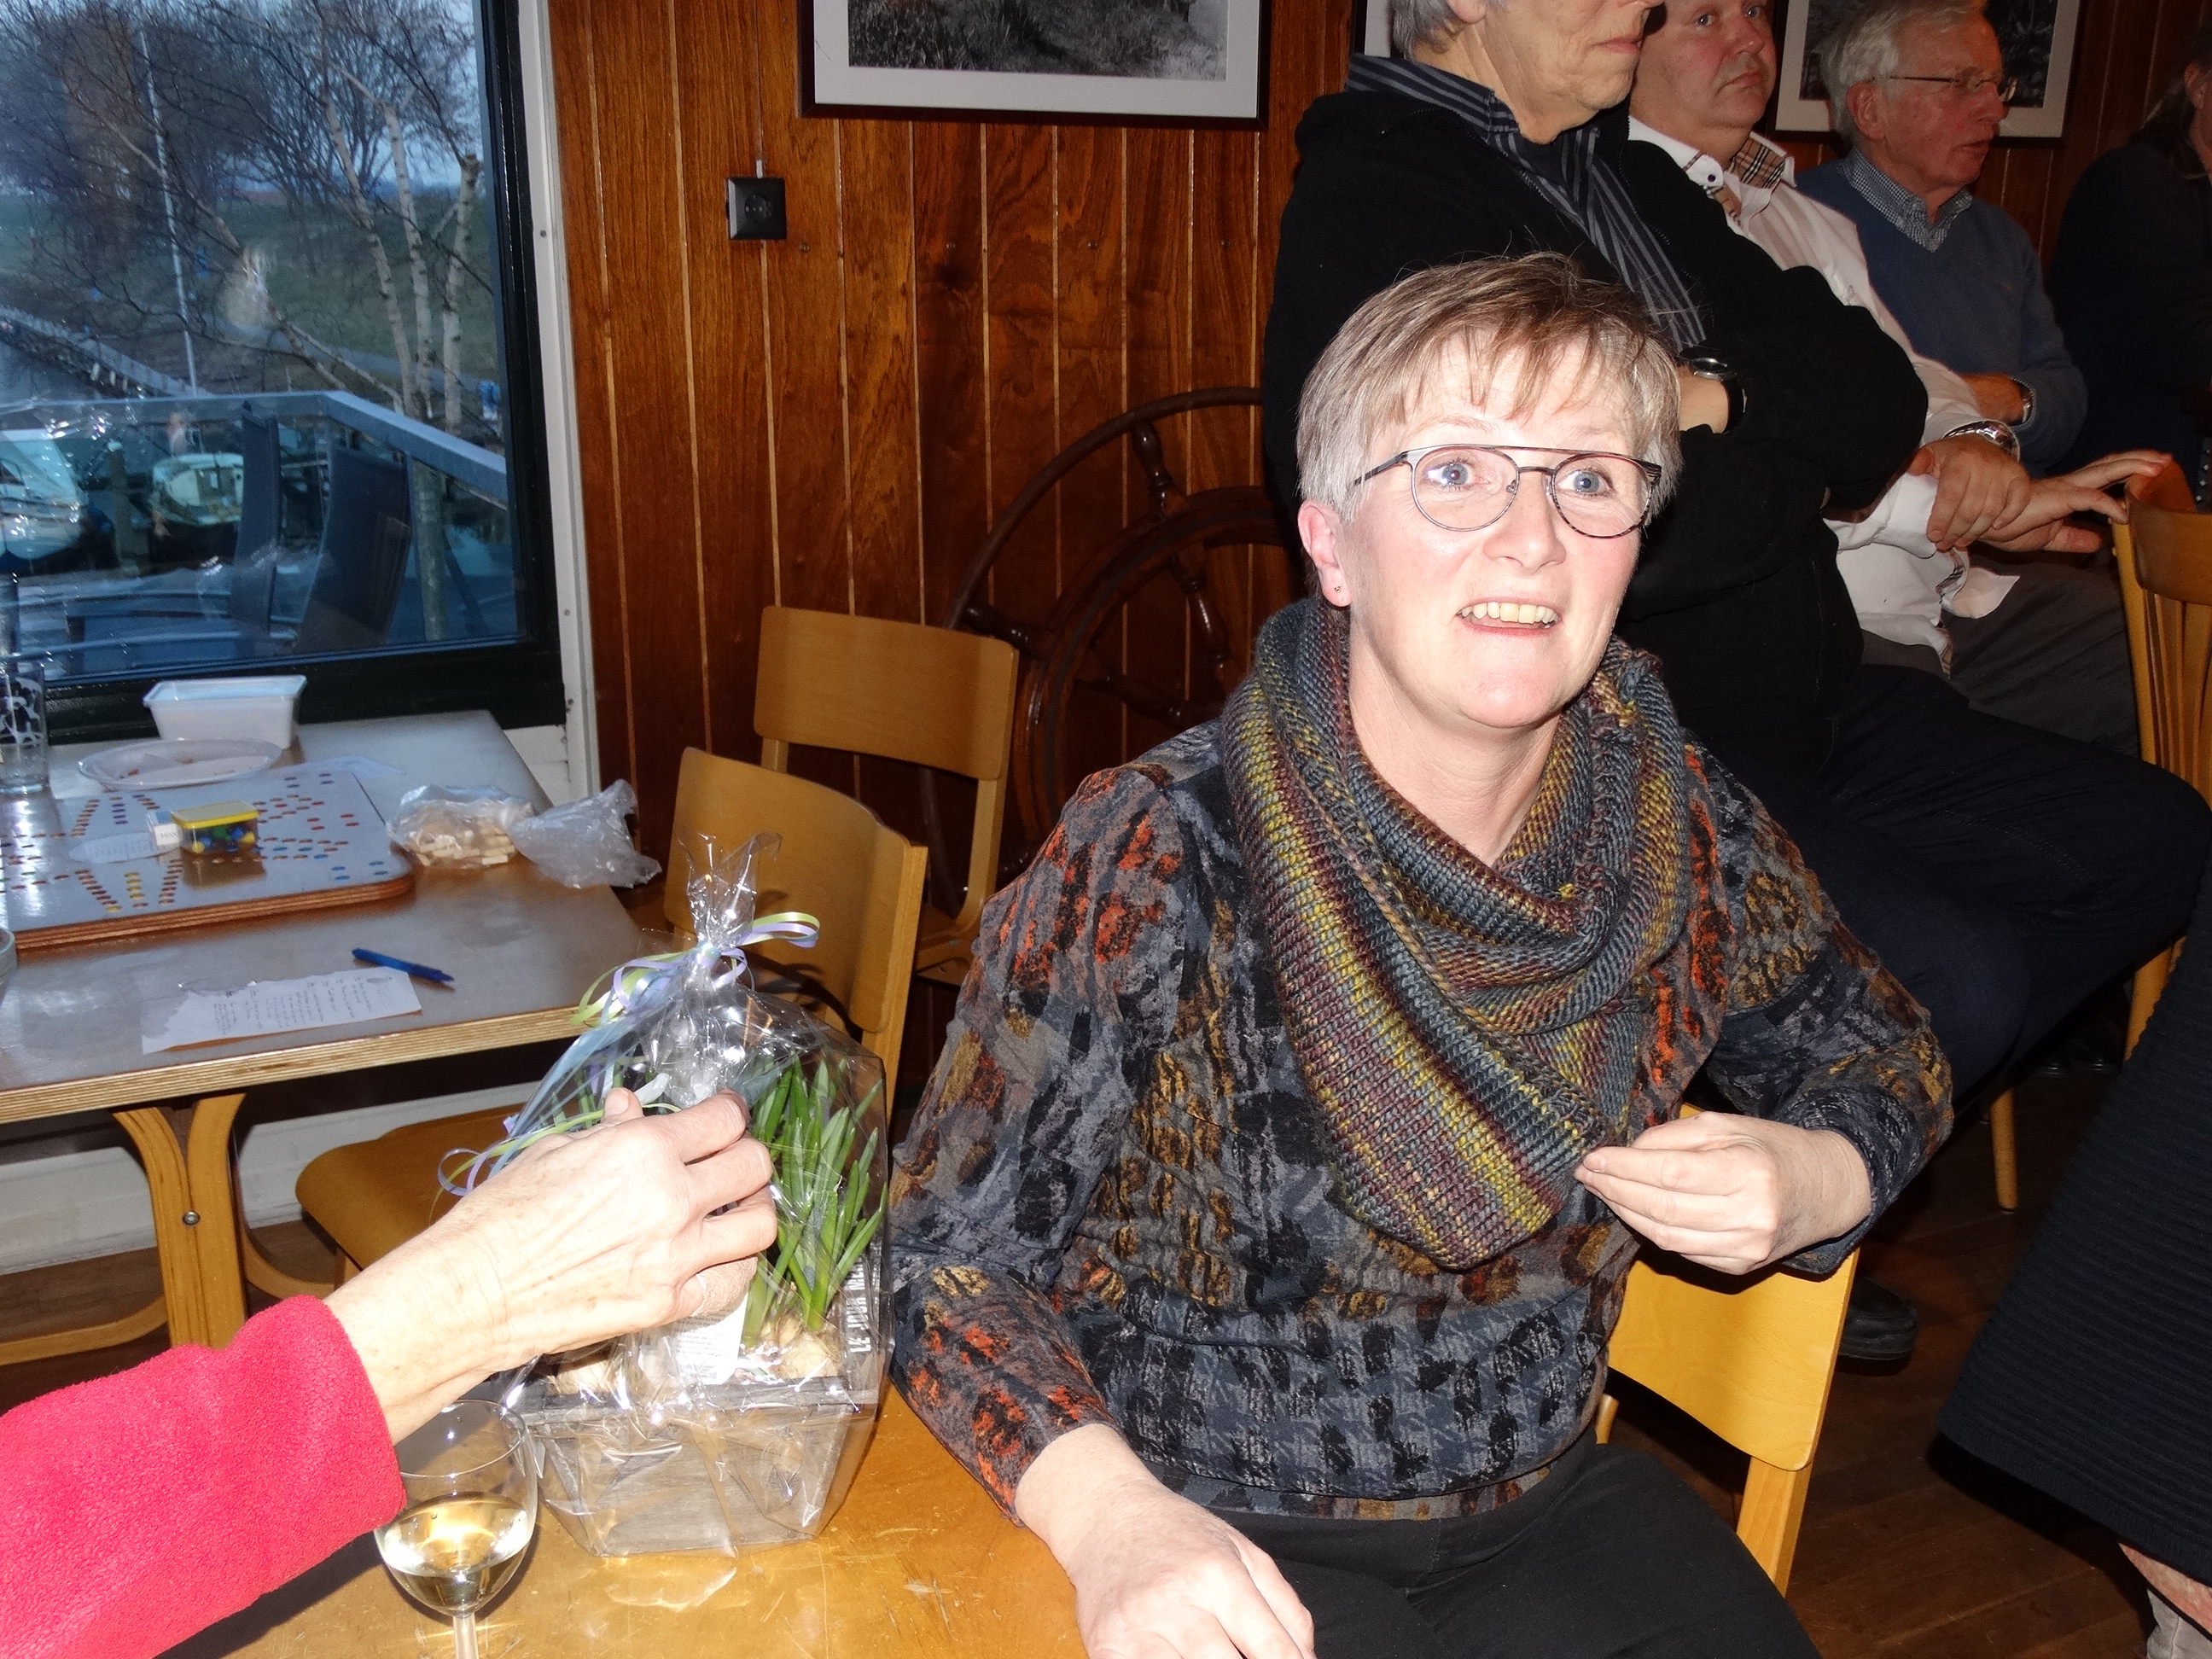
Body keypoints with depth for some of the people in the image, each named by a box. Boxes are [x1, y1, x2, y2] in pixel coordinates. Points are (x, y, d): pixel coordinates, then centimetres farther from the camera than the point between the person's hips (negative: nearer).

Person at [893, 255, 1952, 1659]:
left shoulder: (1683, 832, -6)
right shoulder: (1155, 863, -19)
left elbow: (1882, 1048, 12)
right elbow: (948, 1252, -14)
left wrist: (1811, 1182, -9)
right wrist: (1111, 1515, -30)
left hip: (1544, 1492, 4)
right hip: (1219, 1547, -4)